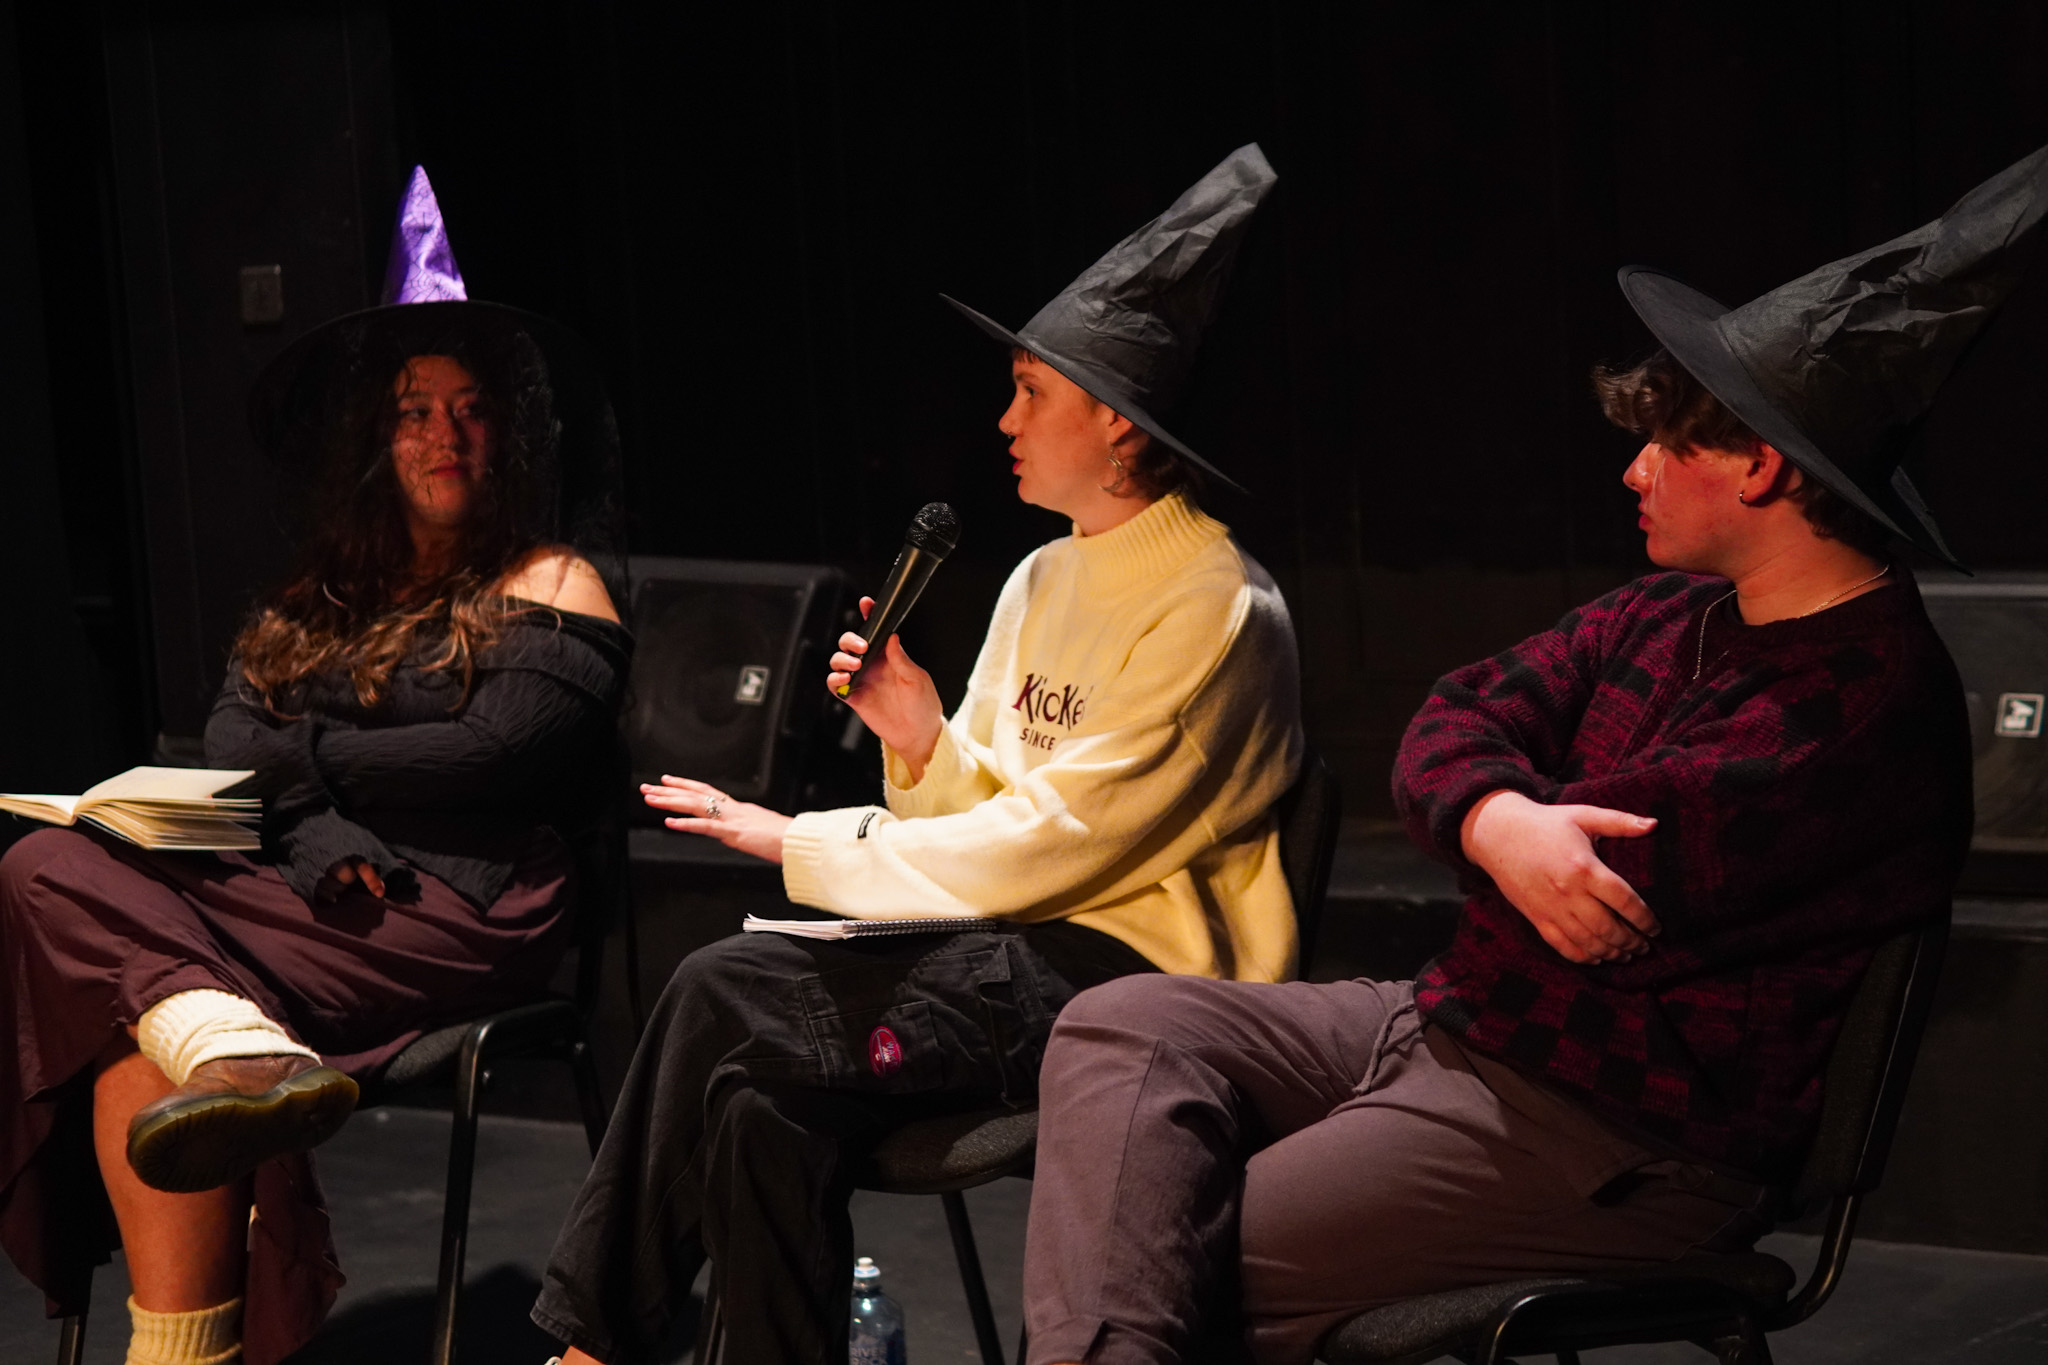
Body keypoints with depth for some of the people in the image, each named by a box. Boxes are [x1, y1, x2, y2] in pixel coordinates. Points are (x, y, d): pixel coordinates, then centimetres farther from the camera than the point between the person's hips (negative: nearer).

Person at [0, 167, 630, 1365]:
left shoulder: (549, 589, 6)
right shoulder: (325, 597, 24)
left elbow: (487, 760, -8)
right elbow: (231, 743, 10)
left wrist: (302, 754, 2)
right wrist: (318, 833, -10)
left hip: (459, 915, -6)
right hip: (327, 896, 6)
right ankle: (249, 1055, -42)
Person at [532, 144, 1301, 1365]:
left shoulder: (1211, 611, -12)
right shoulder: (1046, 582, 16)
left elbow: (1053, 838, -17)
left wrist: (805, 843, -12)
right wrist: (920, 739, -5)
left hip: (1131, 978, -8)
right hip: (1027, 951, 8)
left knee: (728, 1008, -21)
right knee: (760, 1090, -18)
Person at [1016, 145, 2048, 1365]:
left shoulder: (1862, 704, -20)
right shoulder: (1665, 622, 11)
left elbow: (1620, 868, -23)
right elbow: (1451, 728, 5)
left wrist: (1508, 818, 1)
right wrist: (1497, 822, -20)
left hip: (1615, 1145, -10)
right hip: (1455, 1023, 10)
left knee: (1205, 1259, -18)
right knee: (1125, 1027, -5)